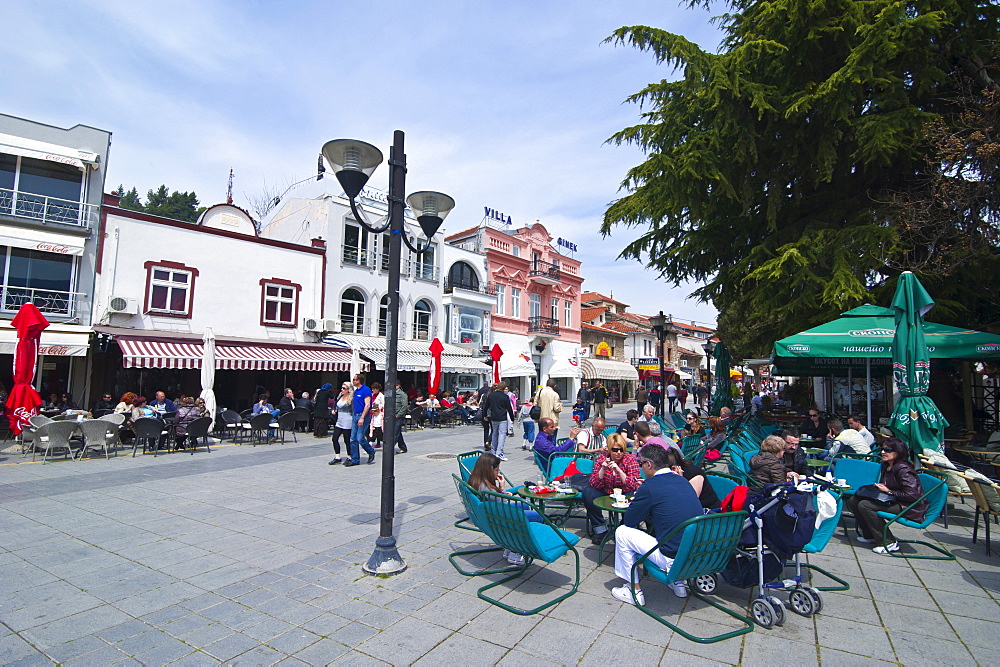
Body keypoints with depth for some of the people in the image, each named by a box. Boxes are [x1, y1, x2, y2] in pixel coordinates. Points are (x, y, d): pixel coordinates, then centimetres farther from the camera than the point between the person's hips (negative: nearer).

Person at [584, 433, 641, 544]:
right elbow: (594, 484, -16)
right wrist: (603, 469, -31)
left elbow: (633, 487, -24)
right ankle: (600, 529, -8)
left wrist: (618, 470, -36)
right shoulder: (601, 459, -9)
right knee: (587, 492, -23)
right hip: (605, 493, 2)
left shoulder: (631, 460, -13)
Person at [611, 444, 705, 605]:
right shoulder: (683, 480, 8)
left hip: (674, 560, -8)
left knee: (622, 532, 5)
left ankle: (634, 591, 14)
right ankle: (678, 582, 31)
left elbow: (628, 521, -5)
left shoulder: (650, 486, -14)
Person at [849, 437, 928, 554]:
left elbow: (912, 495, -25)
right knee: (853, 500, -1)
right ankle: (870, 535, 16)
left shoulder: (903, 469, -19)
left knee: (864, 505, -26)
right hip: (894, 502, 9)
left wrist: (888, 491, -17)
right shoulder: (886, 466, 8)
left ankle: (890, 543, -13)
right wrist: (878, 487, -2)